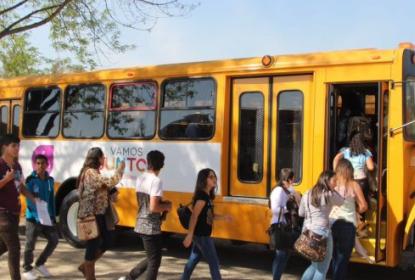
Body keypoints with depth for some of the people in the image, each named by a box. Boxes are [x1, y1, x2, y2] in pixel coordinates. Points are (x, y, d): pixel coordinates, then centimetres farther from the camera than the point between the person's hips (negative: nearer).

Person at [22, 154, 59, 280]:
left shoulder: (50, 180, 6)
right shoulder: (30, 180, -11)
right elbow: (29, 200, -17)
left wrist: (53, 216, 10)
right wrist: (37, 216, -27)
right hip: (33, 217, -5)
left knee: (54, 240, 7)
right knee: (30, 245, 4)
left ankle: (40, 263, 25)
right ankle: (27, 269, 23)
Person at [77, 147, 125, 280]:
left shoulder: (92, 172, 15)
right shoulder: (91, 173, -18)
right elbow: (111, 182, -29)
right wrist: (121, 167, -16)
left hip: (98, 214, 10)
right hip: (92, 216, -10)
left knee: (107, 241, 15)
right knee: (93, 245, 0)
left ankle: (85, 266, 27)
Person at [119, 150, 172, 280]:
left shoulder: (140, 179, 8)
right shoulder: (156, 181, -18)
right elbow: (153, 207, -25)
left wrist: (162, 203, 12)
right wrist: (166, 206, -7)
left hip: (141, 224, 9)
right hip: (151, 227, -9)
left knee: (151, 258, 22)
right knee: (154, 261, 3)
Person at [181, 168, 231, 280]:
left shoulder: (207, 196, 11)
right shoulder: (202, 196, -18)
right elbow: (194, 216, -24)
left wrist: (223, 217, 9)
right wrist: (189, 235, -27)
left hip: (200, 235, 9)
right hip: (202, 235, -9)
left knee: (192, 261, 17)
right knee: (214, 264, 0)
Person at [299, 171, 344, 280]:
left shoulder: (307, 194, 9)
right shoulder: (329, 195, -9)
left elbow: (301, 213, 16)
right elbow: (341, 202, 10)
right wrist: (332, 190, 14)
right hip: (322, 233, -7)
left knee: (315, 265, 22)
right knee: (322, 268, 3)